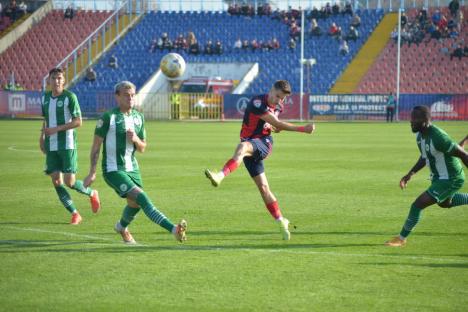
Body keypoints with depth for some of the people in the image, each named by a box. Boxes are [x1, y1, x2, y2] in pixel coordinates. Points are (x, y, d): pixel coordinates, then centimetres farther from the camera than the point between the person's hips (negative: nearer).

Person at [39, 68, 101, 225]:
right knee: (56, 181, -2)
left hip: (67, 145, -5)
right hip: (51, 146, 6)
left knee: (69, 182, -9)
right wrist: (42, 137, 12)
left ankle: (92, 194, 22)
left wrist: (57, 129, -18)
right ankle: (74, 214, 9)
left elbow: (78, 122, -11)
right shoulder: (45, 97, 10)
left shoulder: (70, 97, -8)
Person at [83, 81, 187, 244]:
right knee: (141, 197, -21)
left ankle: (122, 227, 46)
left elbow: (142, 148, 13)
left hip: (132, 168, 7)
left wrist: (135, 139, -11)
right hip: (113, 169, -7)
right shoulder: (108, 117, -11)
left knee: (135, 204, 13)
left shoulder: (139, 117, 8)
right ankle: (174, 229, -33)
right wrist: (92, 173, -9)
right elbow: (96, 145, -6)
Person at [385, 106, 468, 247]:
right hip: (438, 177, 10)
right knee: (445, 203, 35)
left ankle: (401, 238, 3)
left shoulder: (438, 138, -32)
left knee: (417, 205, -14)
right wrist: (411, 174, 4)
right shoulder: (420, 136, -4)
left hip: (450, 180, -10)